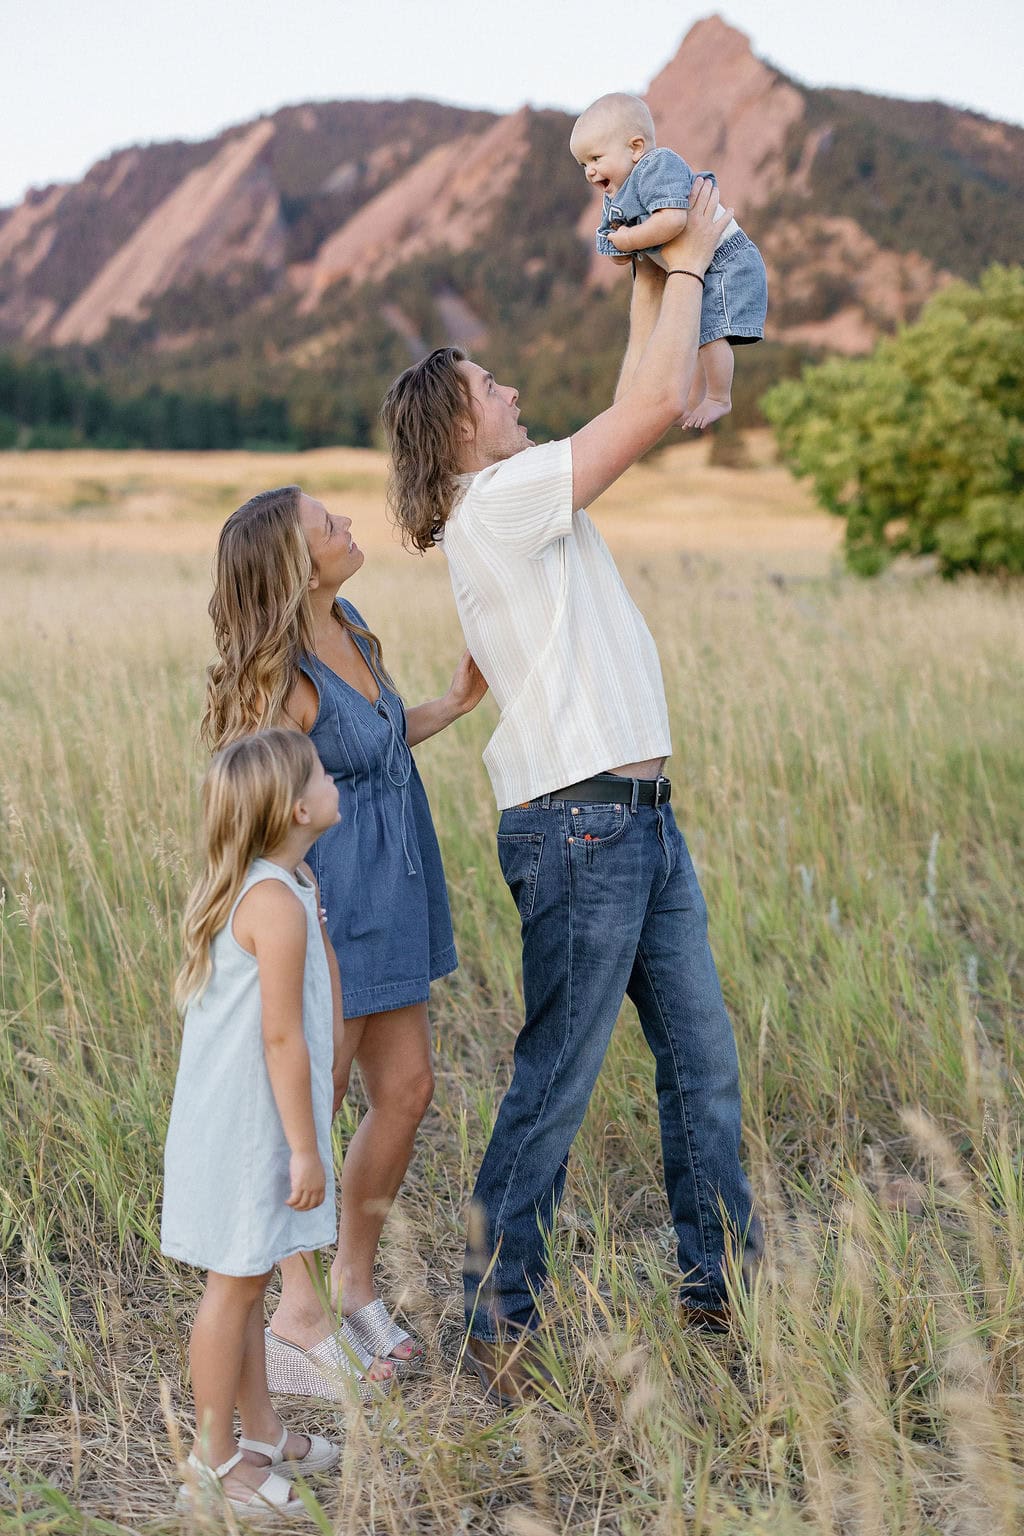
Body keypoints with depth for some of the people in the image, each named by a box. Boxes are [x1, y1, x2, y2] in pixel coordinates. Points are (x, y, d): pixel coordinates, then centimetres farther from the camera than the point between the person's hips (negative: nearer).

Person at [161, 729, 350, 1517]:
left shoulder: (254, 886, 8)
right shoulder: (277, 902, -23)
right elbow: (281, 1037, -23)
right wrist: (306, 1148, -18)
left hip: (233, 1119, 10)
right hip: (248, 1127, -10)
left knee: (248, 1278, 19)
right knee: (235, 1285, 3)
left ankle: (261, 1430, 34)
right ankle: (214, 1460, 16)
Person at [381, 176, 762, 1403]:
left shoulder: (529, 501, 16)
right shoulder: (498, 502, -12)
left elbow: (642, 406, 25)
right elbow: (657, 401, -16)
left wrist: (656, 272, 21)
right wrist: (689, 257, -4)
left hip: (640, 820, 10)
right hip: (578, 828, -10)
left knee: (702, 1056, 15)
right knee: (555, 1082, -3)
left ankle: (720, 1283, 27)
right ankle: (495, 1324, 9)